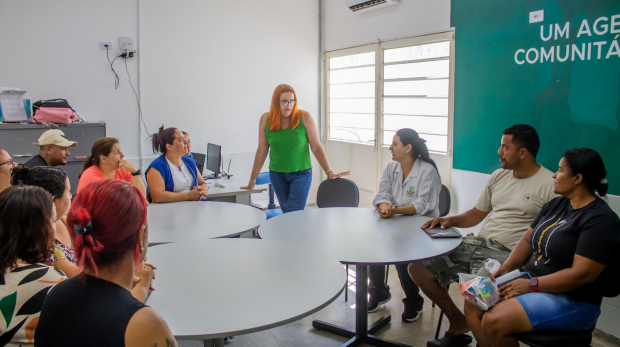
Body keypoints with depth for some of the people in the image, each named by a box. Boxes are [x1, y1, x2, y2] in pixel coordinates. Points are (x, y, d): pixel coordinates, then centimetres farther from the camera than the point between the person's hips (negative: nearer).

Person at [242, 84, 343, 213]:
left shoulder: (304, 118, -10)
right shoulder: (266, 120, -3)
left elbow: (317, 148, -6)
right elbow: (261, 152, 4)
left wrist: (329, 172, -11)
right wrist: (252, 179, 7)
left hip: (301, 174, -2)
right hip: (277, 174, 3)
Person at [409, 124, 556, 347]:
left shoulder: (549, 185, -5)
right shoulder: (499, 176, 16)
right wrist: (450, 220, 6)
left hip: (506, 254, -7)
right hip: (476, 243, 8)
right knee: (417, 266, -3)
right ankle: (458, 323, 10)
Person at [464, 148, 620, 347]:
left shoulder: (601, 220, -16)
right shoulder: (556, 205, 11)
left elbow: (582, 274, -22)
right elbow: (527, 240, 12)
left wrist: (532, 285, -22)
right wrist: (506, 268, -5)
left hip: (572, 301, -8)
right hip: (532, 283, 8)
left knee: (493, 322, -26)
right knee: (473, 305, -8)